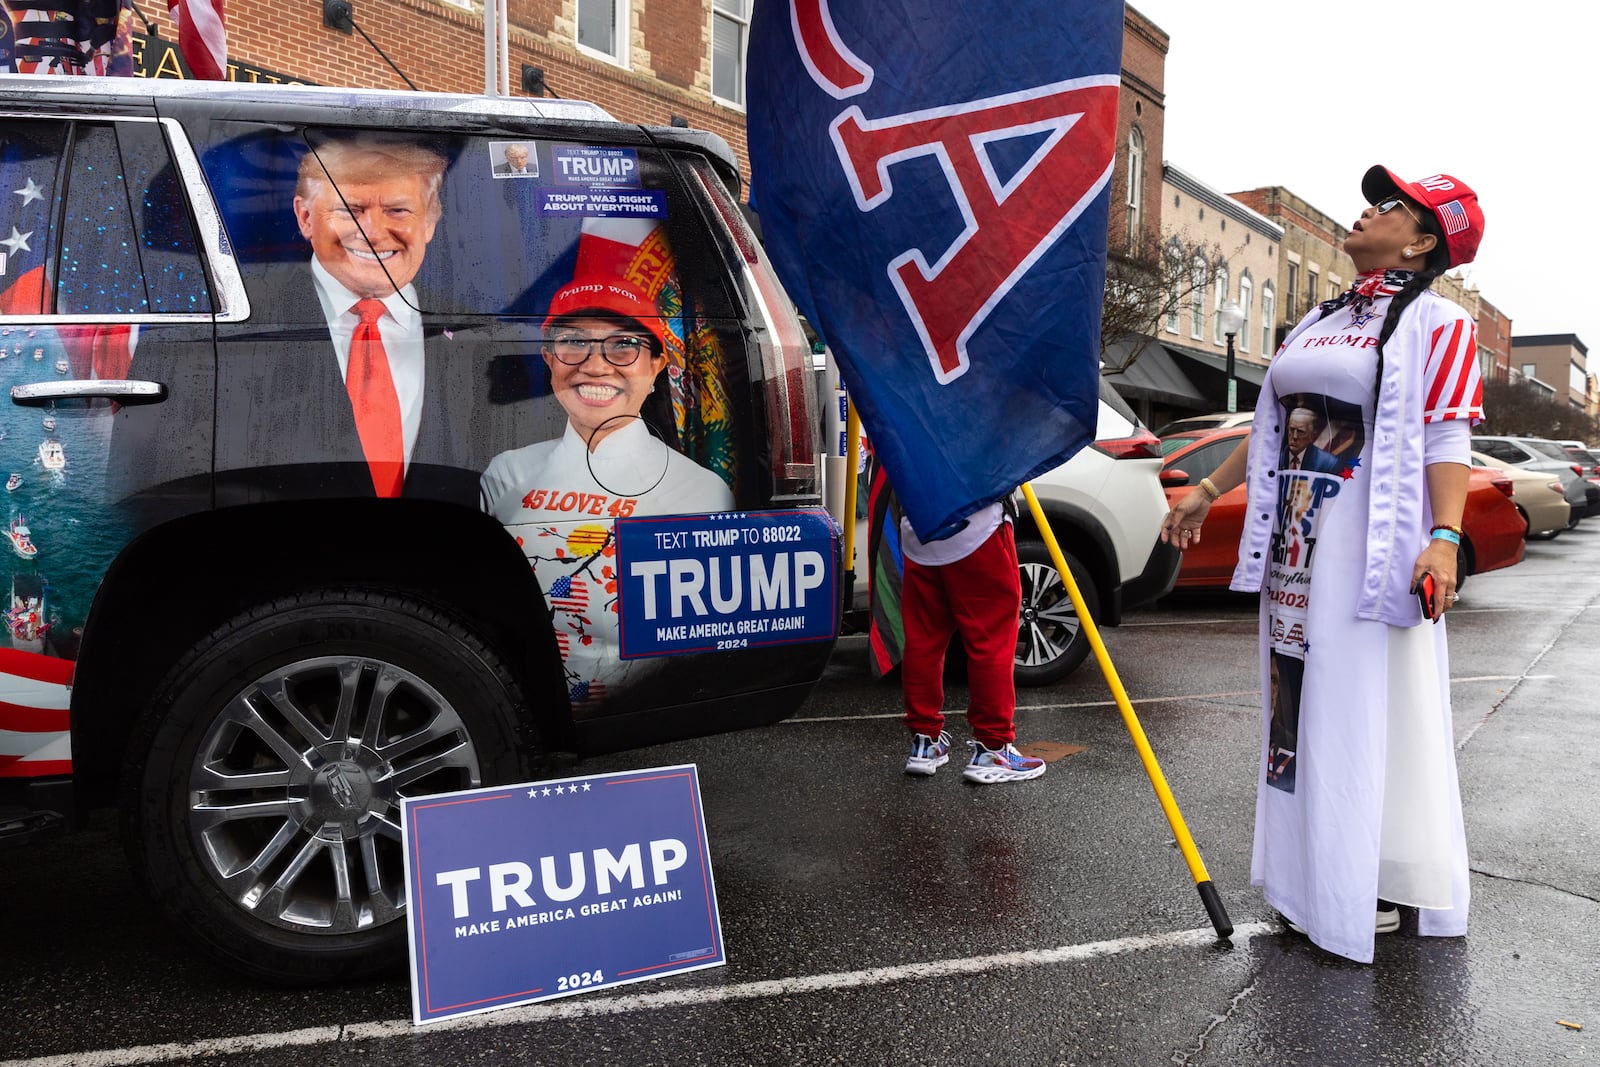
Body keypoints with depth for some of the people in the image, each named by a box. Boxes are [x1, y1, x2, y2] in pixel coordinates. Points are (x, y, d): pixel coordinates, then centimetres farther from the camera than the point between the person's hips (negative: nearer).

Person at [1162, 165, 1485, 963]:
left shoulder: (1436, 322, -3)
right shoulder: (1321, 321, 17)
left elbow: (1448, 441, -12)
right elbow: (1270, 425, 21)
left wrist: (1445, 538, -23)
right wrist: (1208, 490, 20)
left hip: (1371, 550, -7)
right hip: (1295, 545, 7)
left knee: (1368, 709, -2)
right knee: (1300, 707, 10)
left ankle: (1380, 886, 12)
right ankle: (1314, 875, 23)